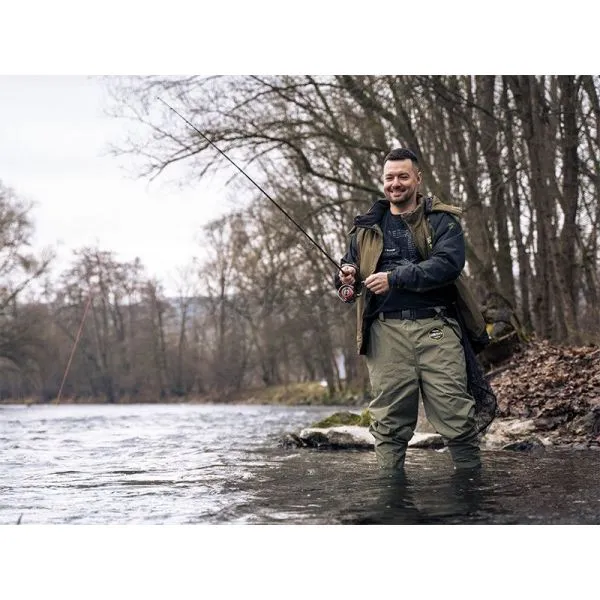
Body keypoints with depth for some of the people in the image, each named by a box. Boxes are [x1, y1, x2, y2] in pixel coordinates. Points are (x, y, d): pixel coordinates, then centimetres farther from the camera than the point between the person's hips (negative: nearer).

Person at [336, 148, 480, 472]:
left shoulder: (440, 220, 6)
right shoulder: (367, 227, 19)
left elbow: (448, 263, -10)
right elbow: (346, 269, 25)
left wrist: (394, 278, -15)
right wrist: (346, 277, -1)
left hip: (435, 328, -2)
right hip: (386, 332, 3)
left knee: (456, 414, -4)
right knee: (389, 421, 2)